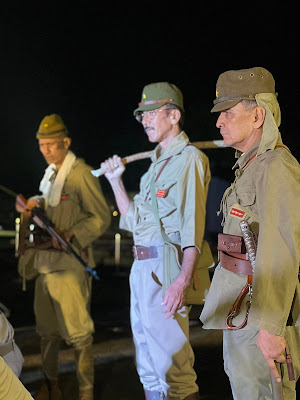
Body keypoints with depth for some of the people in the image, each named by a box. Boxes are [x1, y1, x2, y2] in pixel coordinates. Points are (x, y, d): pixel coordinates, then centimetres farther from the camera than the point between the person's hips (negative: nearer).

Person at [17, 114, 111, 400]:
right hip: (45, 260, 8)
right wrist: (35, 204, 9)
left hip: (70, 263, -8)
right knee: (47, 328, 15)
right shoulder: (50, 173, 15)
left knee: (78, 331, -5)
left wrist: (70, 235, -21)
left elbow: (101, 217, -11)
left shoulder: (81, 174, -10)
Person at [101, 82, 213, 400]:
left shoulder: (189, 158, -7)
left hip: (166, 266, -10)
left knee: (171, 362, -8)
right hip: (141, 266, 10)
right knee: (148, 364, 15)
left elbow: (193, 225, -18)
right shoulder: (156, 164, 21)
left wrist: (182, 280, -29)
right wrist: (115, 182, 16)